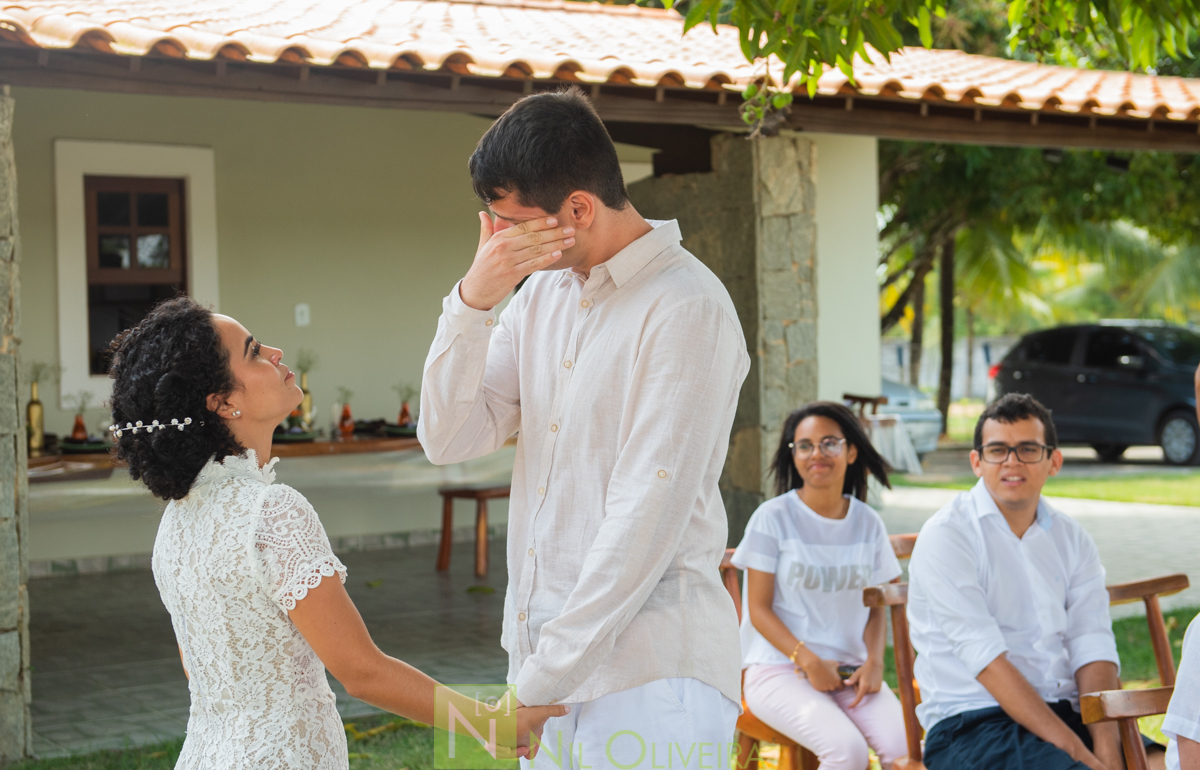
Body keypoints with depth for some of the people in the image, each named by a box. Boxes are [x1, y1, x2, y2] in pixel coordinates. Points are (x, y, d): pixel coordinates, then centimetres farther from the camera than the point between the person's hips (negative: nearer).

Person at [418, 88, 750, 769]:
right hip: (549, 662, 7)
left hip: (649, 671, -7)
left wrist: (544, 676, -16)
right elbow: (450, 439, 8)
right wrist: (473, 300, -7)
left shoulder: (687, 310, -13)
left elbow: (647, 514, -17)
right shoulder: (544, 288, 12)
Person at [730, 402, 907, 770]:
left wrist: (874, 661, -6)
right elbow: (759, 608, -4)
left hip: (849, 670, 4)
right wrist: (809, 661, -15)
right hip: (779, 668, -4)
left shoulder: (868, 523, 9)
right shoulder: (774, 518, -3)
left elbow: (876, 607, 13)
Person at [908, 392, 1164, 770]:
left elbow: (1093, 649, 2)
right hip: (971, 724, -5)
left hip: (1065, 712, 5)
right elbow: (986, 658, -14)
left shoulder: (1072, 540, 13)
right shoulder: (946, 536, -5)